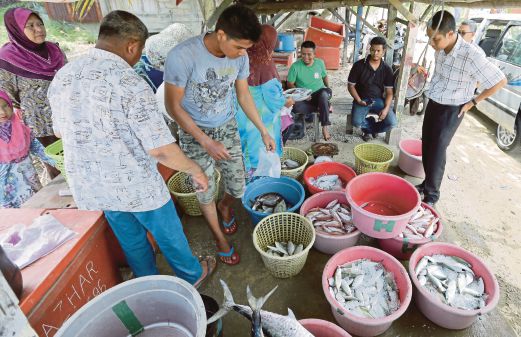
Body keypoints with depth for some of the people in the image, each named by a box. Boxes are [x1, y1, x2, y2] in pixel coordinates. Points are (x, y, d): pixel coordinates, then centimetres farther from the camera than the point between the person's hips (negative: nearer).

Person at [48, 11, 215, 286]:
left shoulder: (62, 77, -2)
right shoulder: (131, 84, -24)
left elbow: (60, 131, 12)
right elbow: (161, 150, -26)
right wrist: (196, 170, -9)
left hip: (89, 186, 6)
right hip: (137, 185, -6)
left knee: (131, 240, 26)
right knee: (168, 234, 19)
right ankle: (191, 275, 44)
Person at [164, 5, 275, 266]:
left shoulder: (240, 56, -11)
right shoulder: (182, 56, -26)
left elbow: (243, 95, 4)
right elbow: (173, 105, -18)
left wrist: (263, 131, 4)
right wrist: (206, 141, -22)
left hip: (227, 127, 4)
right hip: (194, 133, -3)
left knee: (238, 188, 7)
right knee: (205, 192, 7)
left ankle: (225, 206, 45)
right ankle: (220, 239, 32)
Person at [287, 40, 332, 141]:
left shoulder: (320, 63, 1)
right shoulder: (295, 66, -8)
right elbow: (290, 84, -4)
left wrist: (328, 89, 0)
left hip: (320, 93, 1)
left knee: (324, 94, -38)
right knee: (296, 107, -36)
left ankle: (324, 127, -29)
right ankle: (322, 108, -12)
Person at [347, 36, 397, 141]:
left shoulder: (387, 69, -1)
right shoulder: (359, 65, -8)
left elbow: (389, 92, 0)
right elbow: (350, 86, -2)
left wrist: (386, 108, -17)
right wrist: (359, 100, -16)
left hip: (379, 100, 2)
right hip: (362, 99, -2)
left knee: (392, 123, -19)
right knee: (356, 122, -30)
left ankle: (368, 129, 14)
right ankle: (373, 127, 8)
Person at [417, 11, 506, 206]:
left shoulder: (472, 56, -26)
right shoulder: (440, 49, -6)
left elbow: (500, 81, -15)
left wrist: (473, 102, -9)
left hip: (451, 111, -6)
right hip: (433, 105, 7)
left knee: (437, 152, -1)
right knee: (426, 147, 13)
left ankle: (432, 194, 15)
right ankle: (427, 184, 30)